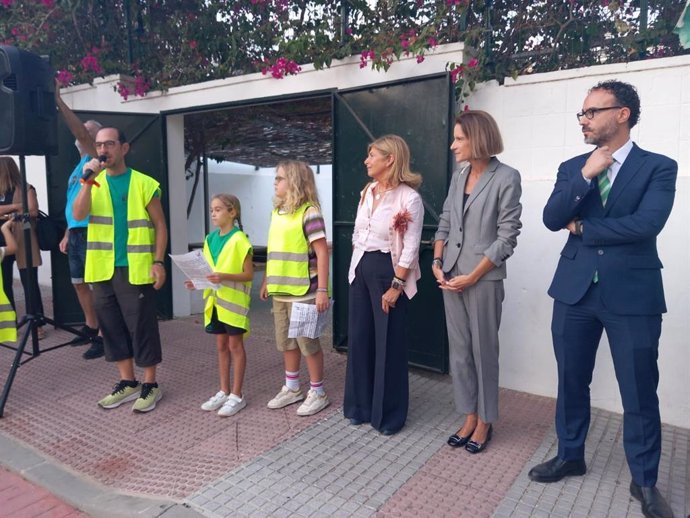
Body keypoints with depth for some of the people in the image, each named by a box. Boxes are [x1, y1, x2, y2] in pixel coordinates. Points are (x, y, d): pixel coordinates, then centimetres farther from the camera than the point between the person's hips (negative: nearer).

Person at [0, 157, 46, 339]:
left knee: (30, 284, -2)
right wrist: (16, 206, -12)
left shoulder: (26, 189, 0)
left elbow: (33, 211, -12)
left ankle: (38, 324, 5)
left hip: (23, 243, -5)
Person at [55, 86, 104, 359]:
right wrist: (67, 235, 20)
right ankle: (90, 327, 28)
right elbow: (72, 204, 23)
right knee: (79, 283, 15)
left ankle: (102, 337, -1)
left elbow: (80, 133, -23)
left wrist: (58, 101, -22)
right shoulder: (79, 166, 21)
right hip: (76, 233, 9)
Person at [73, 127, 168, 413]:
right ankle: (127, 382, 26)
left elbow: (160, 226, -2)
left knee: (141, 327, 1)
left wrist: (158, 262, -10)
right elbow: (78, 215, -7)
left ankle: (150, 385, 15)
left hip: (135, 269, -5)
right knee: (112, 327, 12)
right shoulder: (93, 183, 9)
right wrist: (88, 180, -15)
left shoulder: (144, 184, -2)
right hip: (102, 270, 5)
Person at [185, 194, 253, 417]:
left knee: (235, 346, 3)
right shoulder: (210, 239, 8)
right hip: (215, 300, 7)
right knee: (221, 346, 14)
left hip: (234, 300, -7)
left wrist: (224, 277, -27)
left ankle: (237, 395, 14)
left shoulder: (239, 240, -13)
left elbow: (248, 274, -14)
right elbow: (208, 270, 15)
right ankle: (224, 391, 26)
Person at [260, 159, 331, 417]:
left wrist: (322, 290, -20)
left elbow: (322, 252, -16)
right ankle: (292, 388, 34)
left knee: (308, 342, 4)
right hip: (280, 291, 8)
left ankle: (318, 393, 20)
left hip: (303, 292, -8)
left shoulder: (309, 212, -13)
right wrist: (266, 281, 19)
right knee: (286, 342, 17)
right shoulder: (277, 212, 11)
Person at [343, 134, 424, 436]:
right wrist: (356, 266, 4)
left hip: (387, 272, -7)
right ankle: (360, 406, 28)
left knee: (388, 343, 4)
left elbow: (410, 248, -15)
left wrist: (396, 286, -17)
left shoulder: (408, 197, -13)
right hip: (361, 269, 7)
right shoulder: (368, 192, 9)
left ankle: (389, 414, 20)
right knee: (359, 338, 12)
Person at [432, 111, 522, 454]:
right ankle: (469, 418, 26)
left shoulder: (506, 177, -8)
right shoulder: (459, 177, 10)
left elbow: (507, 236, -11)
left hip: (483, 278, -6)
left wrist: (471, 277, -13)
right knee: (459, 351, 11)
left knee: (483, 351, 7)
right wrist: (437, 263, 0)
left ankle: (485, 421, 25)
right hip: (450, 277, 6)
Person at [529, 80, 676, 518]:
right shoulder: (572, 168, 8)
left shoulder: (659, 167, -2)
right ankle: (571, 455, 35)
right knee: (571, 381, 14)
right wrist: (585, 176, -16)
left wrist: (583, 228, -8)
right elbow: (552, 219, -5)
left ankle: (645, 481, 28)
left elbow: (646, 223, -18)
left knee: (640, 393, 7)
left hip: (633, 293, -3)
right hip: (575, 290, 3)